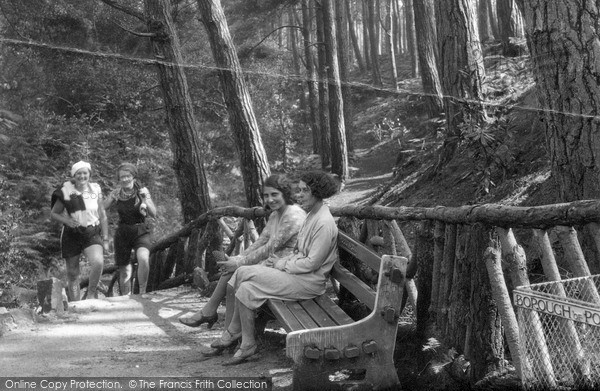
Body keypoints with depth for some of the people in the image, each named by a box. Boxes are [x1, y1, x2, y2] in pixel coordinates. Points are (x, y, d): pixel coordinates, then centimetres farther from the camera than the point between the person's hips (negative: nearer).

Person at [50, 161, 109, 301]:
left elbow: (102, 217, 8)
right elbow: (53, 214, 3)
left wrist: (105, 239, 5)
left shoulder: (95, 190, 2)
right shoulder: (66, 191, -4)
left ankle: (91, 294, -8)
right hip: (71, 235, 0)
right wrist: (66, 220, -17)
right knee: (72, 273, 5)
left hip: (92, 234, 0)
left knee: (98, 262, -27)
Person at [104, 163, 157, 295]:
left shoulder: (142, 191, -4)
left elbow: (153, 214, -10)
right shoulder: (116, 194, 0)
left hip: (141, 232, -2)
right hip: (122, 234, 2)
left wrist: (145, 199, -26)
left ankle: (142, 292, -17)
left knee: (143, 259, -30)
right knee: (124, 270, 7)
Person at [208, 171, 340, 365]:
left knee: (244, 273, -15)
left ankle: (233, 333, 0)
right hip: (298, 271, 9)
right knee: (246, 288, -7)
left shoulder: (324, 223, -19)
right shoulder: (312, 215, 12)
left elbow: (312, 263, -21)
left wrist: (284, 265, -10)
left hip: (309, 281, -9)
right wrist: (282, 261, 4)